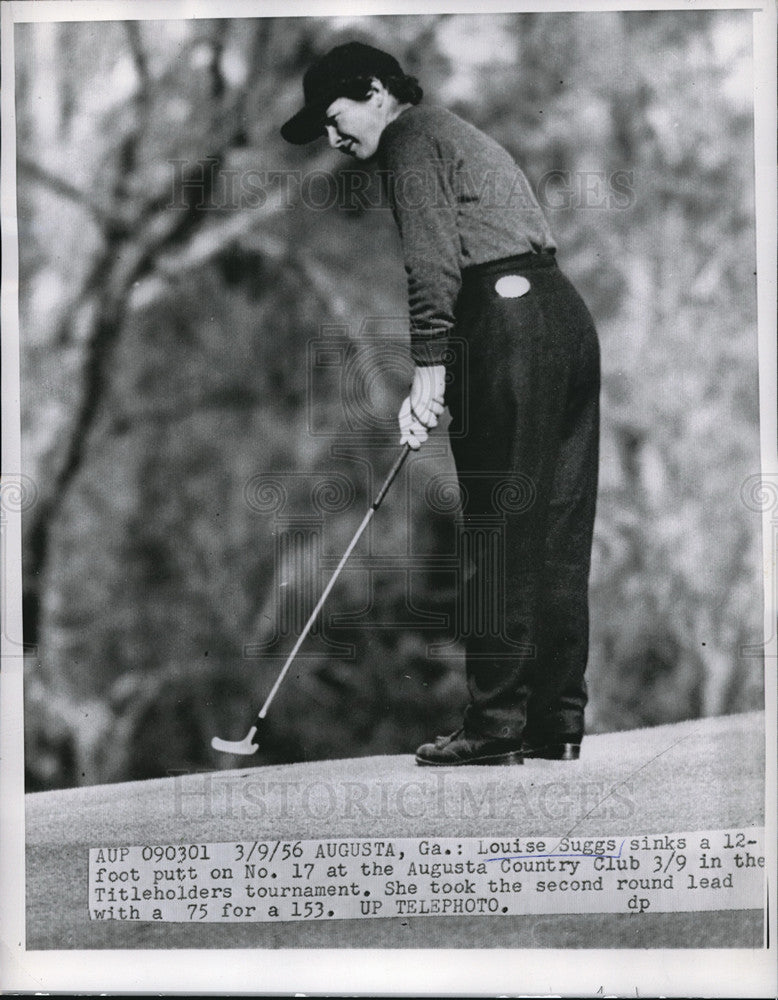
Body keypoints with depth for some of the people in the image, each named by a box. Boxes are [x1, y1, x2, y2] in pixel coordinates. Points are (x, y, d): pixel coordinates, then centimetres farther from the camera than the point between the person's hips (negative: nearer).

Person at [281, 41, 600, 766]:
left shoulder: (410, 139, 1)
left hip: (508, 321, -9)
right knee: (558, 532, 8)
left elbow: (433, 259, -11)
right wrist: (444, 380, 20)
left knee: (499, 534, -7)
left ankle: (498, 727, -5)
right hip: (566, 314, 9)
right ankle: (557, 722, 11)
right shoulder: (458, 135, 30)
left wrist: (429, 368, -14)